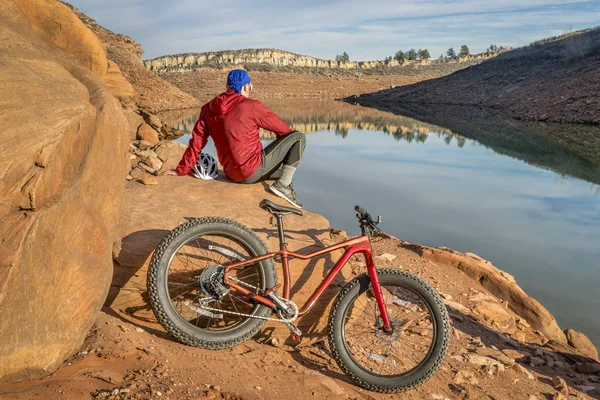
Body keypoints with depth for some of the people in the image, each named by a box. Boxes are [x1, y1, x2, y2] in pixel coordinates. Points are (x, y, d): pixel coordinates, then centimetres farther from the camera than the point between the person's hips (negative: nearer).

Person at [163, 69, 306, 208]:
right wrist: (282, 146, 22)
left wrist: (182, 170, 17)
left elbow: (197, 141, 7)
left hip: (233, 175, 8)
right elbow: (283, 129, 0)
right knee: (298, 137, 0)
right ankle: (283, 185, -5)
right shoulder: (252, 106, -10)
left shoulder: (208, 109, 6)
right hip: (255, 169, -8)